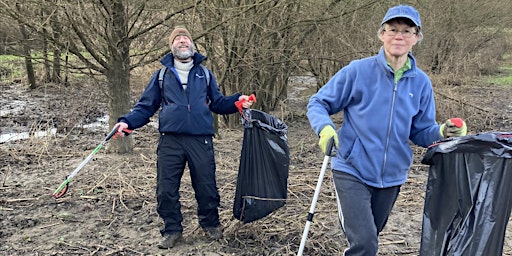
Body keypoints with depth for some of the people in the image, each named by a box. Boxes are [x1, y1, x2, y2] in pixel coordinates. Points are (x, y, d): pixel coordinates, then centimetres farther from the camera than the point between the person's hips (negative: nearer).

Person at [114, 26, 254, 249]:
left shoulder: (205, 74, 15)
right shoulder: (161, 76, 12)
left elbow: (218, 103, 18)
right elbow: (145, 107, 11)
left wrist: (237, 101, 0)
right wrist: (127, 122, -5)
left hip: (201, 140, 0)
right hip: (170, 141, 0)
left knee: (206, 186, 6)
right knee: (166, 189, 1)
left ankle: (210, 224, 29)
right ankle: (172, 229, 20)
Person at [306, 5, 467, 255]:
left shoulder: (421, 82, 1)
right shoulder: (358, 71, -10)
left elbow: (420, 132, 6)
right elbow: (317, 103, -5)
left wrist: (442, 132, -15)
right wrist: (324, 127, -25)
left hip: (391, 177, 5)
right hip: (352, 172, -4)